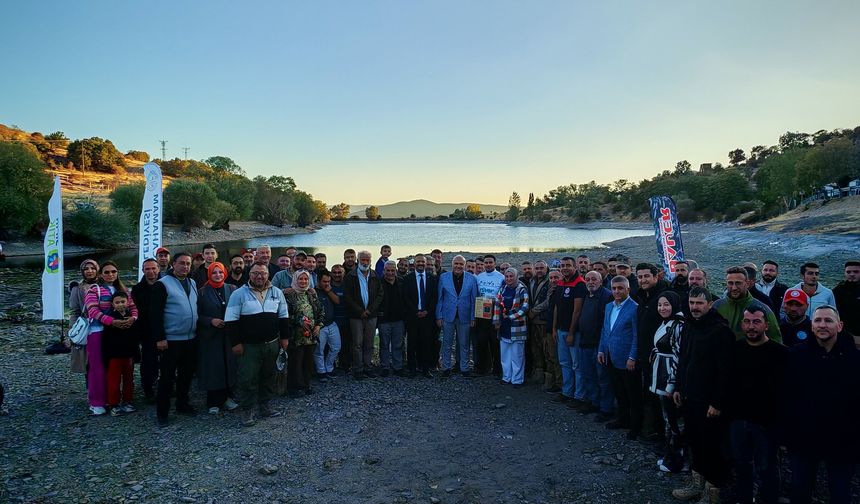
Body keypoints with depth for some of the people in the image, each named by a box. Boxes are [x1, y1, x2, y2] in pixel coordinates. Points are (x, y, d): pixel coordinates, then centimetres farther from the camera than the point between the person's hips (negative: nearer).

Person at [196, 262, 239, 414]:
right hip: (210, 337, -1)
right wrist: (211, 321, -14)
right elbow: (198, 315, 1)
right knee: (212, 367, 0)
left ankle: (227, 397, 18)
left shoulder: (232, 289, 6)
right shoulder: (203, 292, 3)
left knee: (229, 365, 3)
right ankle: (213, 402, 11)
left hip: (229, 335, 2)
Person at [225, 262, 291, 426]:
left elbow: (283, 317, 13)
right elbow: (231, 320, -7)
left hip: (272, 344, 4)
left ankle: (264, 405, 28)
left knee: (268, 376, 13)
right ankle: (248, 410, 11)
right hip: (249, 346, -4)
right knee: (247, 379, -3)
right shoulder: (239, 294, -6)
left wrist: (285, 337, 9)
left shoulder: (277, 293, 6)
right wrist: (236, 343, -10)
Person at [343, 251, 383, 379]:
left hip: (371, 315, 3)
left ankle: (367, 367, 16)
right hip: (356, 316, -3)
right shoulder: (351, 277, 0)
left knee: (369, 344, 7)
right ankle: (358, 369, 7)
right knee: (357, 343, -1)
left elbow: (380, 295, 6)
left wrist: (370, 310, -6)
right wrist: (360, 311, -10)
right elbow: (347, 297, -5)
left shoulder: (375, 277, 9)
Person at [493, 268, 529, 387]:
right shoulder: (502, 289, 10)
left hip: (517, 326, -5)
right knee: (505, 353, 12)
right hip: (504, 326, 5)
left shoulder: (522, 289, -7)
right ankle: (506, 377, 23)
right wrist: (496, 321, 5)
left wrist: (511, 316, -15)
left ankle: (517, 379, 8)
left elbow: (525, 307, -12)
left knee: (517, 354, 0)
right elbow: (497, 304, 11)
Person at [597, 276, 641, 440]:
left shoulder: (634, 308, -14)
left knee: (633, 395, 5)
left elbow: (637, 336, -15)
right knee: (619, 392, 18)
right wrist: (601, 350, 11)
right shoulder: (609, 306, 10)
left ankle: (636, 426, 16)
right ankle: (623, 420, 32)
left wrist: (632, 358, -17)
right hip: (612, 358, 7)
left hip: (627, 360, -7)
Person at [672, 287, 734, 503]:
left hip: (709, 402, -7)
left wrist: (717, 403, -18)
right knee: (694, 441, 17)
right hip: (689, 397, 7)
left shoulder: (720, 330, -16)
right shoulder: (689, 326, 9)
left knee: (711, 447, 2)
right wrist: (678, 388, 16)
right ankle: (697, 482, 32)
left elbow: (725, 370, -18)